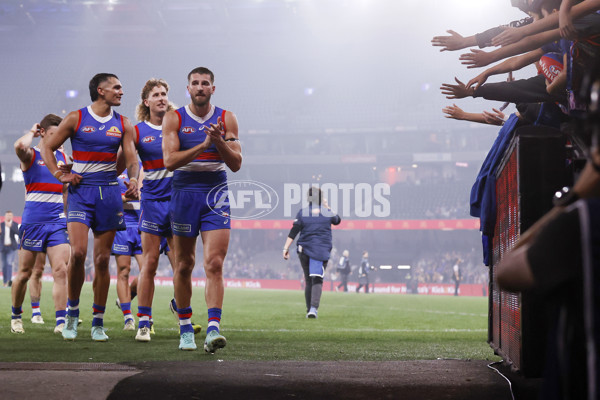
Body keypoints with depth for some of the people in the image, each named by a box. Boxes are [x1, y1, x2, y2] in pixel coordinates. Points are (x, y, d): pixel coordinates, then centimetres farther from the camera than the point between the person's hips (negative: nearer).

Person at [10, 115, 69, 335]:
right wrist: (32, 132, -9)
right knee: (25, 272, 6)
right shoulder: (31, 155, -3)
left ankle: (61, 321, -14)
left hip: (58, 222, 4)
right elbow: (19, 146, -28)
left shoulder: (63, 156, 13)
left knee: (61, 270, -11)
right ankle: (16, 315, 25)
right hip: (33, 221, -3)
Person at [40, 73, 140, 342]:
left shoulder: (122, 124, 10)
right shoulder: (76, 118, 2)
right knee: (78, 252, -17)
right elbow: (47, 148, 7)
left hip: (109, 192, 3)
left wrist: (133, 179, -15)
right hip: (81, 191, -3)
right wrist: (60, 175, -5)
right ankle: (72, 312, 2)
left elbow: (131, 159, 5)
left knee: (102, 259, 3)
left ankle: (98, 323, 10)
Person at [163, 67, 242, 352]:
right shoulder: (174, 119, 2)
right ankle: (185, 329, 18)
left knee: (214, 264, -13)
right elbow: (169, 160, -9)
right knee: (184, 266, 6)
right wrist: (203, 144, -17)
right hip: (184, 193, 0)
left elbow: (236, 164, 3)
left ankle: (213, 329, -19)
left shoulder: (226, 119, 6)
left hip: (216, 195, 0)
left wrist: (220, 142, -15)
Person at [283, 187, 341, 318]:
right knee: (317, 280, -5)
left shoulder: (302, 213, -1)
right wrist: (327, 207, 26)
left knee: (308, 280, 12)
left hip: (304, 251, 1)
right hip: (322, 251, -1)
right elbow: (337, 220, 24)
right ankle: (313, 308, -24)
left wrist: (286, 248, -3)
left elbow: (293, 232, -5)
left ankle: (309, 310, 13)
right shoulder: (327, 213, 1)